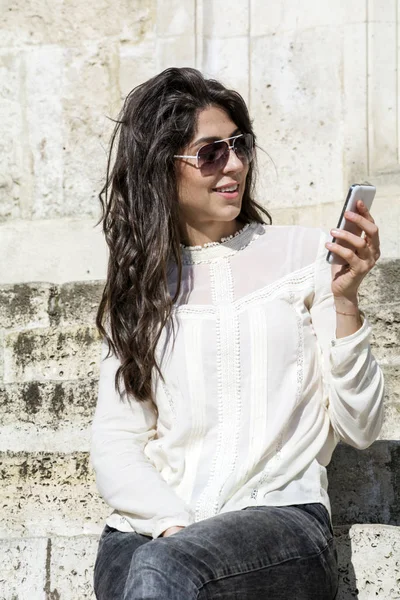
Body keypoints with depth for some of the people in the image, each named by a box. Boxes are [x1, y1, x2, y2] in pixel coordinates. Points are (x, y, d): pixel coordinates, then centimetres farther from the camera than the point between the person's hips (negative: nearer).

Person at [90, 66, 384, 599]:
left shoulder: (304, 252, 8)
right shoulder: (139, 283, 16)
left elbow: (359, 429, 5)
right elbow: (114, 442, 7)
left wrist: (345, 300, -8)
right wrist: (174, 524, -11)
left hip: (281, 514, -3)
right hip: (151, 530, 3)